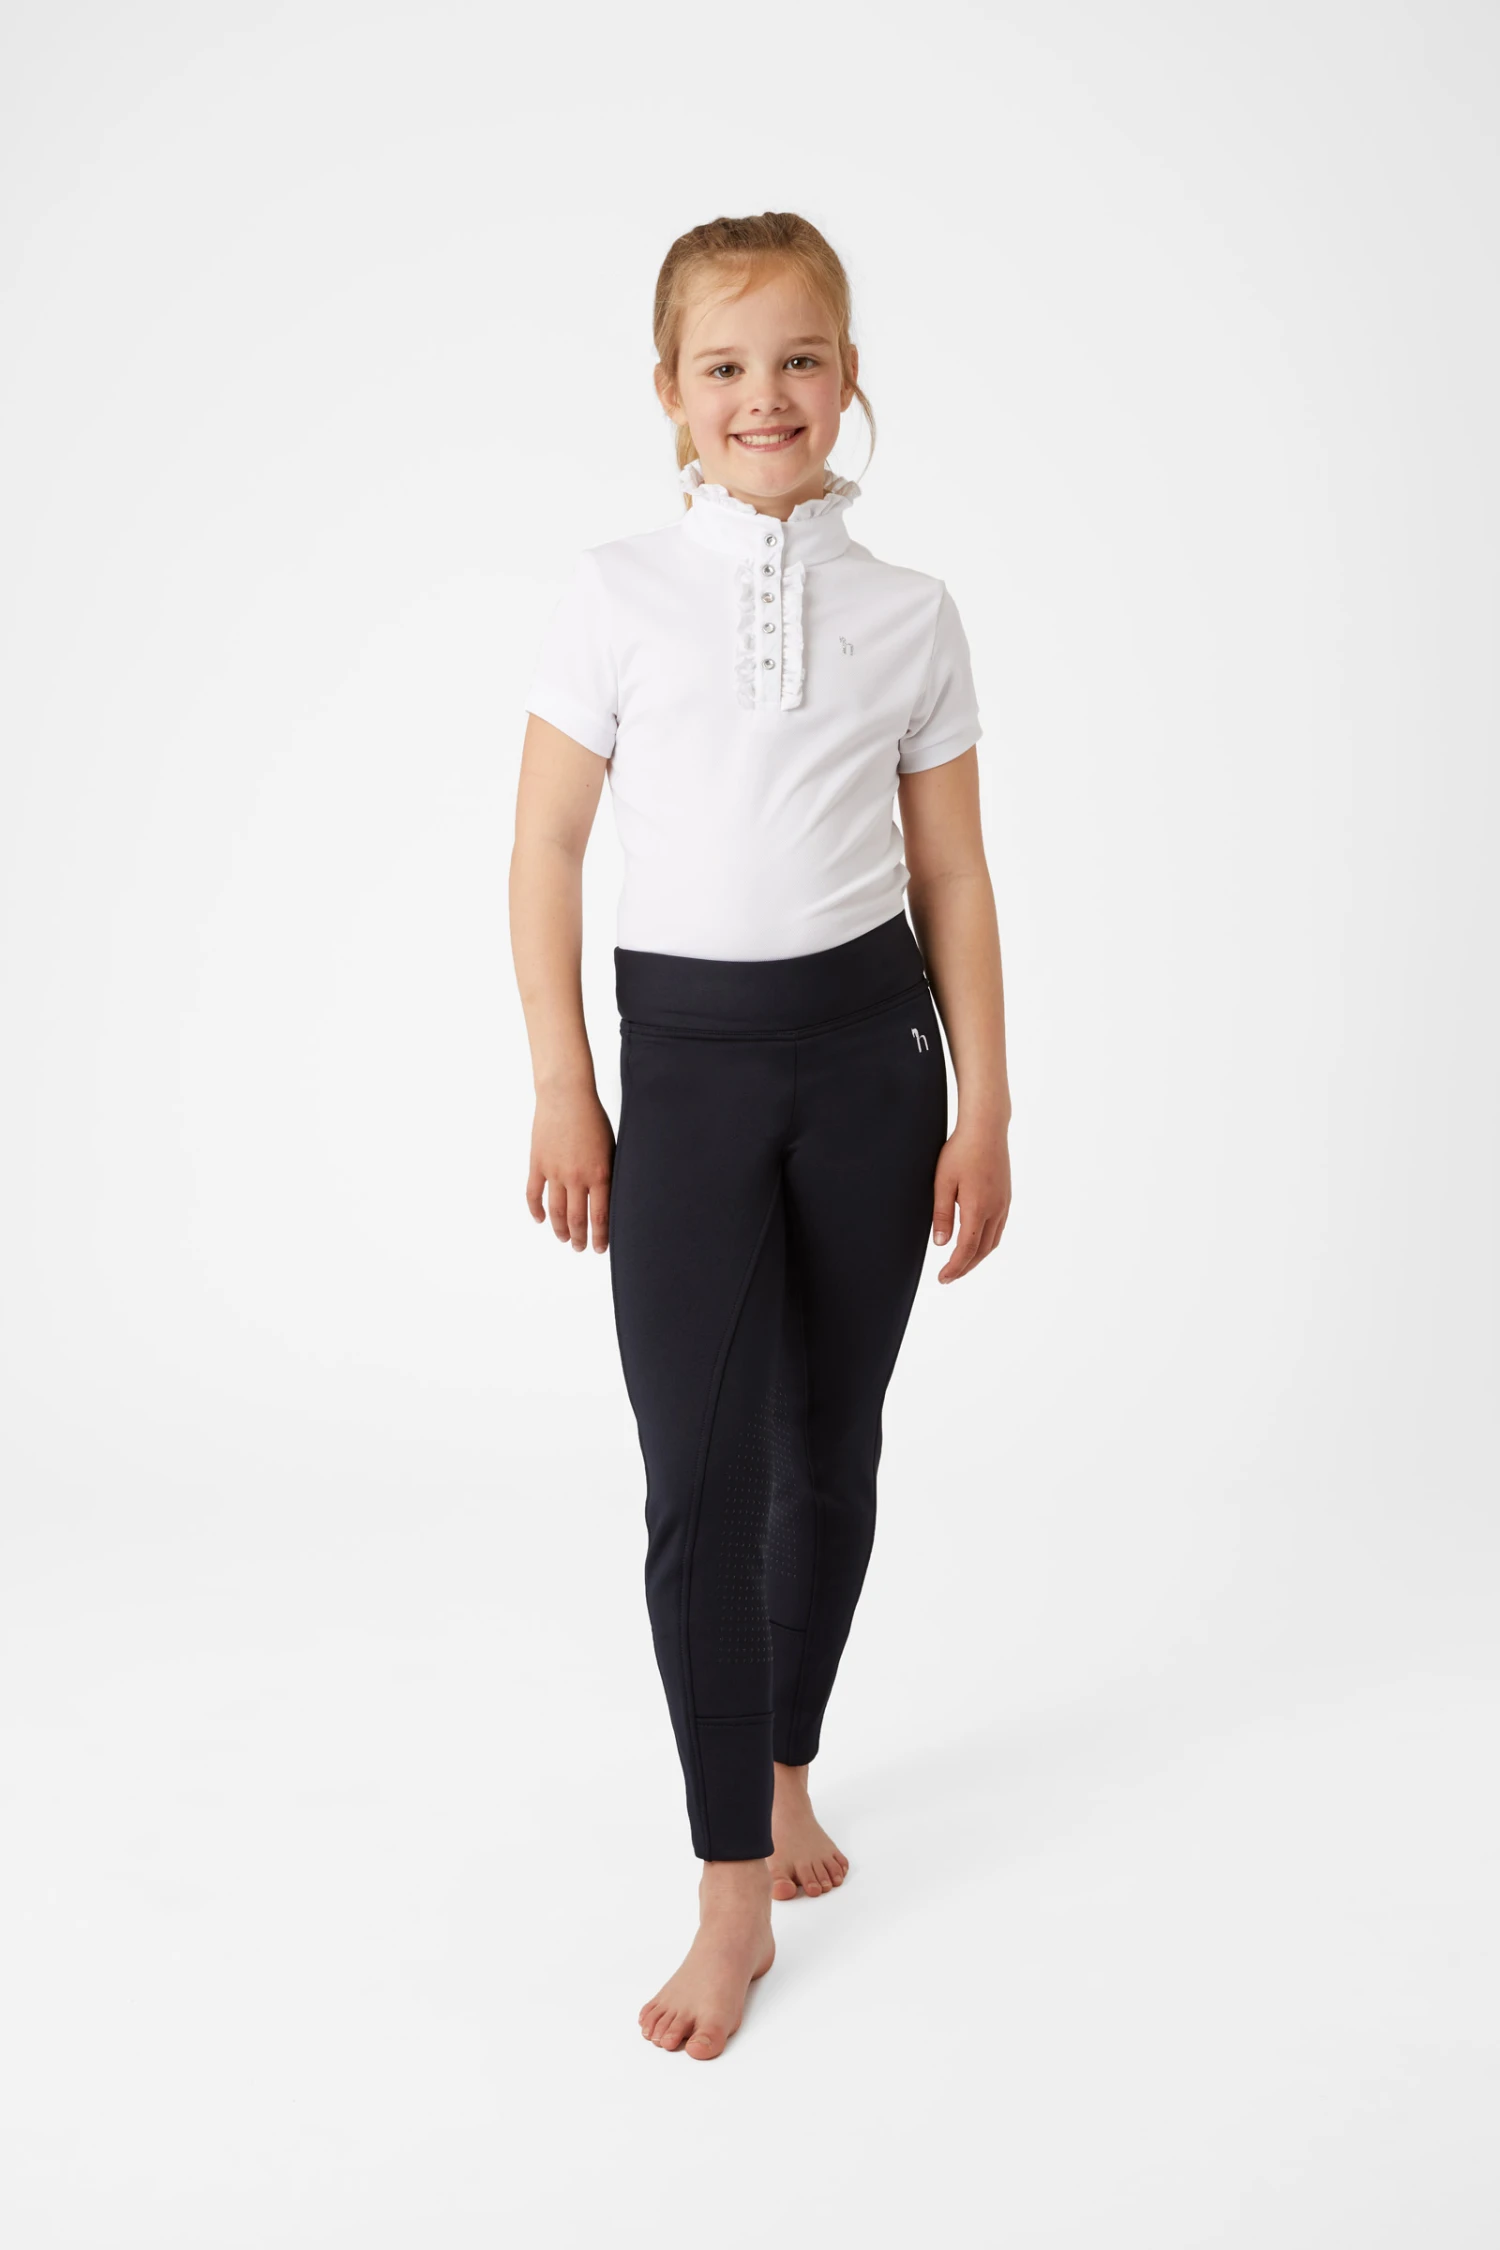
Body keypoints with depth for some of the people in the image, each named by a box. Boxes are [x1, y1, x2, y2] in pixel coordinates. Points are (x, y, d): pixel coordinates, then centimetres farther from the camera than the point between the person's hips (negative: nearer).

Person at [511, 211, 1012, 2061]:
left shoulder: (910, 619, 4)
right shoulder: (616, 600, -1)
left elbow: (953, 879, 6)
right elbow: (546, 851, 1)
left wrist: (984, 1110, 3)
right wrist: (563, 1089, -2)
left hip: (869, 1042, 2)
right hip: (685, 1056, -2)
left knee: (833, 1444, 11)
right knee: (699, 1477, -5)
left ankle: (785, 1766, 33)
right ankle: (735, 1892, 6)